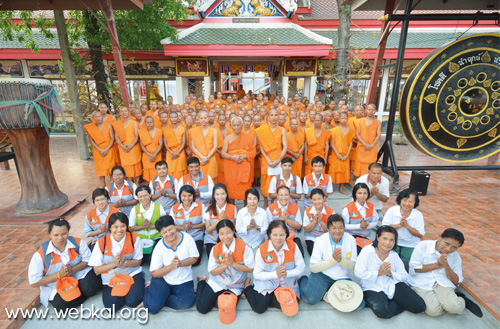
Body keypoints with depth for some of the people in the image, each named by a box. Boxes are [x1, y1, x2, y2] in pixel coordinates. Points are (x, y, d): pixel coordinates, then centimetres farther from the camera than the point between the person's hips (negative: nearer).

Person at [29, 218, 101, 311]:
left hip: (78, 274, 1)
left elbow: (87, 260, -5)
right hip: (55, 287, 0)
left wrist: (72, 270, -23)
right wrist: (59, 275, -21)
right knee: (61, 306, -29)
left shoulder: (78, 243, -14)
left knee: (91, 288, -28)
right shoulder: (40, 254, -17)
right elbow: (34, 282, -10)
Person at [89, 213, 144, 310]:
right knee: (112, 307, -20)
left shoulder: (134, 239, -14)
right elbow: (97, 270, -6)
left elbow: (138, 261, -4)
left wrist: (124, 262, -24)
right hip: (110, 279, 2)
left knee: (132, 301, -23)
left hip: (132, 274, -1)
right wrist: (114, 263, -23)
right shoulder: (101, 242, -13)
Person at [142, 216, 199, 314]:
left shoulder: (187, 238, -14)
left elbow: (194, 258, -6)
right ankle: (149, 289, 18)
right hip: (163, 279, 0)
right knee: (153, 307, -16)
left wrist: (180, 263, -25)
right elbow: (154, 273, -10)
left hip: (183, 280, 1)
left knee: (187, 303, -24)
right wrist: (171, 266, -26)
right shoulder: (159, 247, -14)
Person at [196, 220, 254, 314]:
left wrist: (233, 264, -25)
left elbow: (250, 269, -14)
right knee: (202, 308, -2)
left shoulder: (244, 247, -17)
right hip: (216, 283, 1)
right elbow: (212, 272, -5)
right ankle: (202, 283, 25)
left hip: (235, 287, -1)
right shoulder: (215, 249, -10)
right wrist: (225, 265, -22)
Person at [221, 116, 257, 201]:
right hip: (231, 166, 1)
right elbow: (223, 153, 1)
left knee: (245, 187, -3)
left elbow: (253, 152, 2)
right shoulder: (228, 138, 7)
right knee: (231, 186, 1)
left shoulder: (249, 137, 6)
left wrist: (243, 156, -15)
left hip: (244, 166, -1)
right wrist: (233, 157, -18)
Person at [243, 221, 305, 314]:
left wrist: (287, 273, -23)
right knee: (260, 308, -11)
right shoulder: (262, 249, -19)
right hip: (267, 283, -2)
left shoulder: (293, 247, -14)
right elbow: (257, 274, -13)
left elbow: (301, 268, -5)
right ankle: (248, 288, 18)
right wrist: (275, 274, -24)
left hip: (287, 284, 2)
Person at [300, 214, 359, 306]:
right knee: (311, 299, -22)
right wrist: (333, 259, -25)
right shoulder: (320, 241, -15)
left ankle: (328, 292, 6)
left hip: (342, 277, 4)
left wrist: (340, 260, -24)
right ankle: (303, 281, 11)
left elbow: (353, 266, -1)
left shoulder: (351, 240, -8)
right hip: (322, 274, -3)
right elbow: (313, 268, -14)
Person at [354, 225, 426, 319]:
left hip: (393, 285, 5)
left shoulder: (394, 255, 4)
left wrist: (390, 274, -15)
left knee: (420, 306, -9)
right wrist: (379, 273, -17)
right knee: (383, 312, -30)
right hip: (372, 288, -4)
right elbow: (358, 272, -17)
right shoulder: (367, 250, -13)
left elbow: (404, 276, 4)